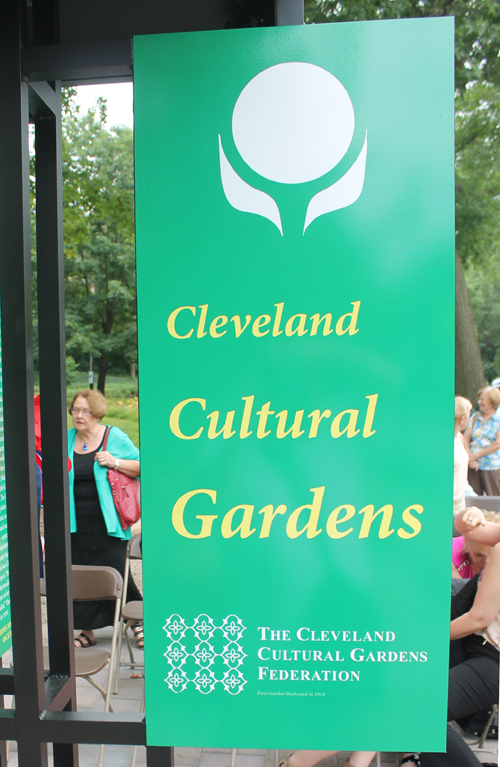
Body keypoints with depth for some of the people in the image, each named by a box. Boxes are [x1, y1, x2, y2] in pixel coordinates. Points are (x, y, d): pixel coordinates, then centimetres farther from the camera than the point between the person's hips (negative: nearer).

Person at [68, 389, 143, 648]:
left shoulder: (115, 437, -3)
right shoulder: (66, 439, 8)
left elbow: (140, 466, 0)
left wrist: (114, 462, -14)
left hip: (107, 525, -4)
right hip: (76, 527, 4)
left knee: (116, 575, 1)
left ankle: (136, 619, 23)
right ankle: (87, 630, 28)